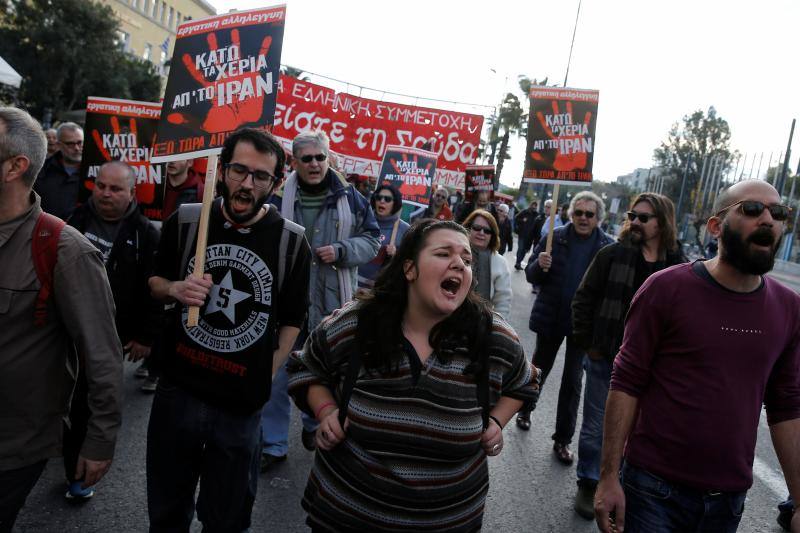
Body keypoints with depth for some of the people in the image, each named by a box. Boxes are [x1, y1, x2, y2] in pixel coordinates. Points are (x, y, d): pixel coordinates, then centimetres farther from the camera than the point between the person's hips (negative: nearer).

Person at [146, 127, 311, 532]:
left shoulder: (291, 242, -9)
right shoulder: (185, 221, -3)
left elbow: (292, 321, 2)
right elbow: (155, 282, 11)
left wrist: (265, 379, -5)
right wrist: (175, 289, -11)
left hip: (241, 404, -2)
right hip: (178, 390, 2)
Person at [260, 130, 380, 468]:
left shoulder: (349, 197, 0)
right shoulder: (279, 198, -5)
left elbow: (372, 240, 4)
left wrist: (341, 250, -12)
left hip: (332, 303, 2)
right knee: (278, 377, 3)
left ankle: (314, 427, 43)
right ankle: (273, 445, 20)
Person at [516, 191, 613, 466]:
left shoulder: (608, 246, -7)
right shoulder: (555, 238, -5)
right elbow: (531, 275, -2)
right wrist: (540, 265, -24)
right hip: (550, 318, 1)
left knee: (573, 381, 7)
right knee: (540, 368, 18)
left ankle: (563, 440, 19)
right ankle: (525, 410, 43)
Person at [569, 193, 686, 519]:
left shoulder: (678, 266, 0)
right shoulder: (613, 255, -6)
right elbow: (584, 299, -3)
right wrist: (587, 343, -6)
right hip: (605, 359, -1)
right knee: (595, 428, 10)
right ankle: (588, 486, 29)